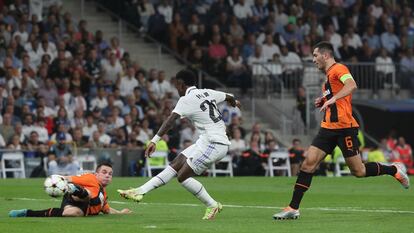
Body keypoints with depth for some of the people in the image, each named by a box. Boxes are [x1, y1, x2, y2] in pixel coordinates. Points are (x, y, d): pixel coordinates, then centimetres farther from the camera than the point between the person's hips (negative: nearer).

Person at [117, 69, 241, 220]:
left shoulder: (186, 100, -11)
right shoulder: (207, 93, 11)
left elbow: (171, 120, -22)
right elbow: (229, 97, 26)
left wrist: (155, 140, -28)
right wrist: (234, 102, 50)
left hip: (214, 144, -9)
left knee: (183, 176, -5)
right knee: (175, 165, 8)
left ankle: (212, 206, 6)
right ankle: (140, 192, 8)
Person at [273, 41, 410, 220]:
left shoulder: (339, 69, -9)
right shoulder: (329, 75, 20)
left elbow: (352, 85, -29)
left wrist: (332, 99, -39)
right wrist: (323, 102, 13)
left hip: (344, 127, -8)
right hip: (329, 128, 8)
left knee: (358, 171, -2)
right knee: (308, 163, -5)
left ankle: (394, 169, 22)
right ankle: (293, 208, -7)